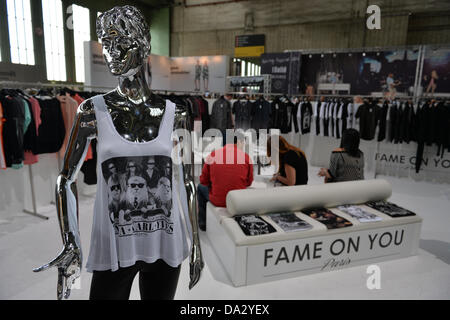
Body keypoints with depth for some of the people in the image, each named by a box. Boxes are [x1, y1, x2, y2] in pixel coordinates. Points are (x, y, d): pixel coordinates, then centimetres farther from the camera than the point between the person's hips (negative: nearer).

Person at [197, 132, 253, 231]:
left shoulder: (213, 155, -5)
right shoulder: (246, 157, -5)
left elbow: (204, 180, 3)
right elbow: (249, 182, 5)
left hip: (217, 201, -1)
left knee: (200, 187, 31)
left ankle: (203, 223, 38)